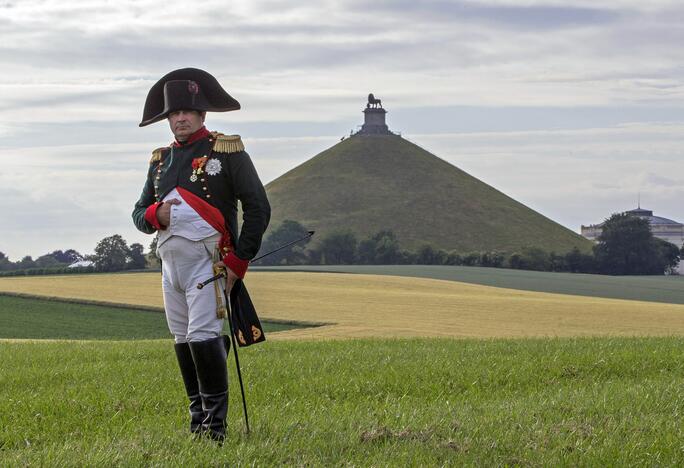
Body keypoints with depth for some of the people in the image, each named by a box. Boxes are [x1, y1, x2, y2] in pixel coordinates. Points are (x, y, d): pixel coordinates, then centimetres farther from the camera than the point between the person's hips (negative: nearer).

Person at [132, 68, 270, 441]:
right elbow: (139, 214, 19)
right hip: (170, 262, 6)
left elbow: (258, 208, -2)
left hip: (208, 260, -6)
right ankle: (198, 419, 16)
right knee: (182, 341, 8)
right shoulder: (161, 160, 17)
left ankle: (216, 423, -13)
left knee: (203, 336, -16)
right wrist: (156, 214, -7)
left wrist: (239, 261, -9)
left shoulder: (227, 151, 0)